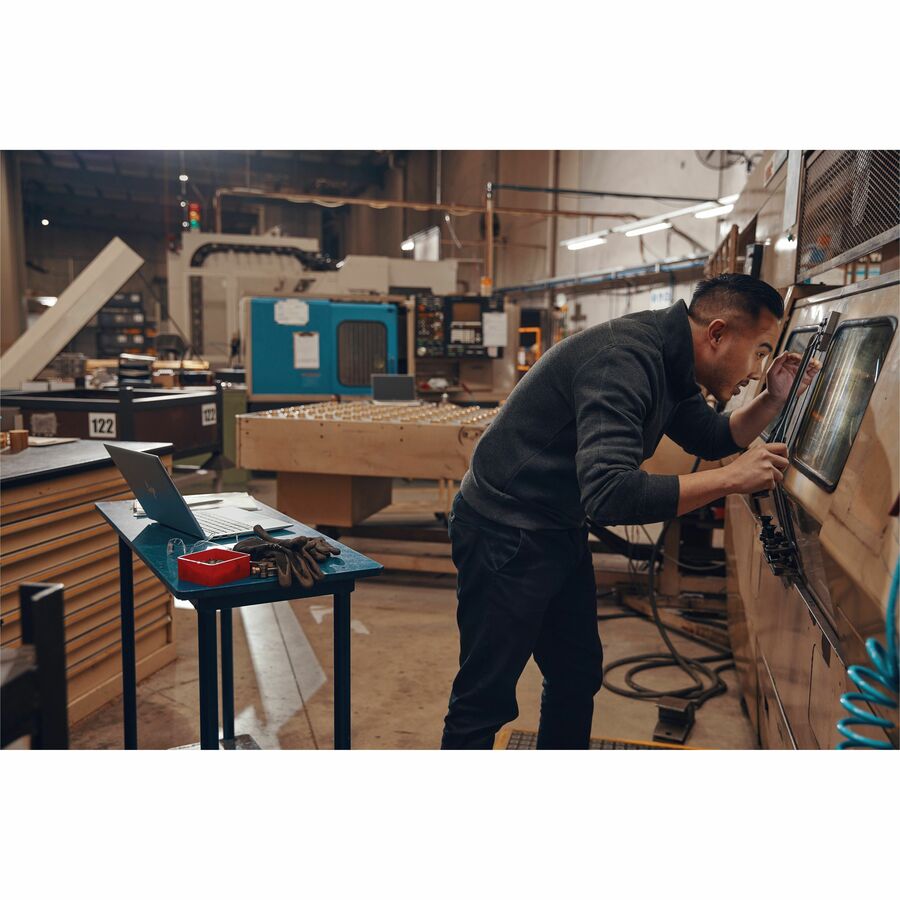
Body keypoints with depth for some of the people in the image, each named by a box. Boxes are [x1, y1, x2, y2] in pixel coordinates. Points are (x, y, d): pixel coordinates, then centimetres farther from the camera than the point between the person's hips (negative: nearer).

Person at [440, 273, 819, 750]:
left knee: (578, 675, 20)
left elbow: (712, 437, 19)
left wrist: (773, 400, 3)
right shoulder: (624, 359, -28)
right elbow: (609, 494, -37)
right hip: (505, 535, -10)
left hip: (559, 531, 10)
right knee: (485, 700, 0)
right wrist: (731, 478, -29)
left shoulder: (667, 364, 4)